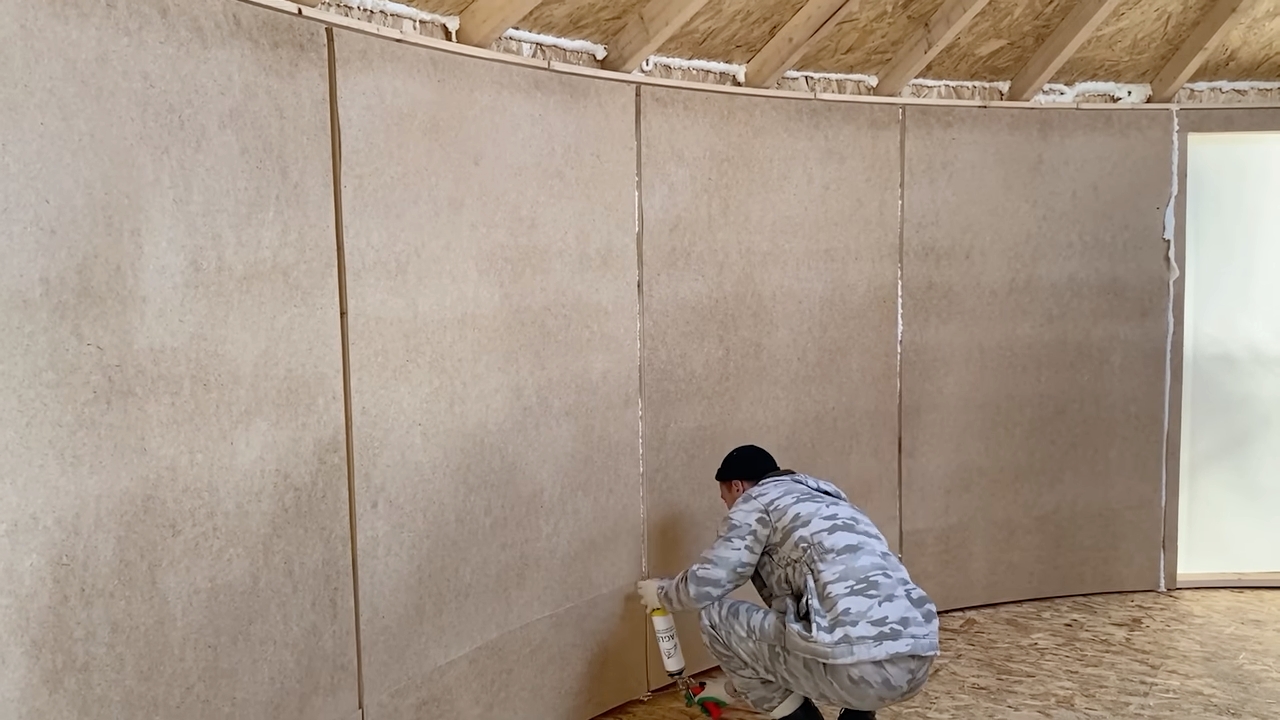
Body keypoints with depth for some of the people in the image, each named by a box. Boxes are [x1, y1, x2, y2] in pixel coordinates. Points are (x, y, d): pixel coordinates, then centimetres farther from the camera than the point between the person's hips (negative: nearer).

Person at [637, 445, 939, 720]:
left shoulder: (758, 500, 8)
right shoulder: (826, 504, 31)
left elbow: (706, 585, 1)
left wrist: (661, 593, 25)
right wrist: (738, 685, 47)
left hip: (861, 666, -8)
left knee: (715, 617, 8)